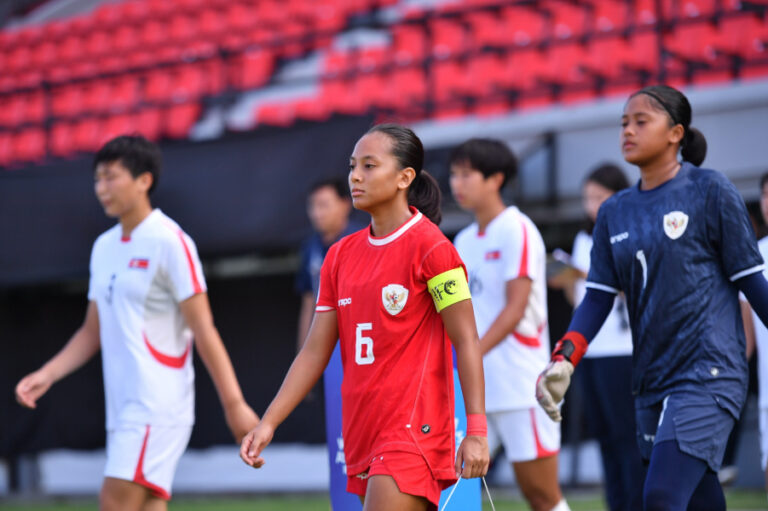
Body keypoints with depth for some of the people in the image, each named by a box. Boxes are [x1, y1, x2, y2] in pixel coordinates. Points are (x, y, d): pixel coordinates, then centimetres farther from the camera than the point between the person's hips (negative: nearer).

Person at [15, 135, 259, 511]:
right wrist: (46, 375, 9)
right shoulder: (104, 247, 15)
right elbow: (93, 332, 21)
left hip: (159, 404, -8)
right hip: (123, 406, 8)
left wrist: (234, 404, -14)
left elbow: (203, 331, -11)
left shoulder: (169, 242, -8)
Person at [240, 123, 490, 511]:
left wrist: (476, 431, -16)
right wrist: (268, 422, 5)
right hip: (362, 438, 7)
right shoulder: (341, 255, 11)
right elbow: (314, 353, 13)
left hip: (414, 434, -7)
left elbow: (466, 341, -10)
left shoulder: (429, 246, -8)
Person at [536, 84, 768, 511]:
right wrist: (563, 361, -4)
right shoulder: (615, 212, 12)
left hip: (708, 375, -6)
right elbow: (599, 297, 9)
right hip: (651, 385, 6)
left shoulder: (709, 191, -4)